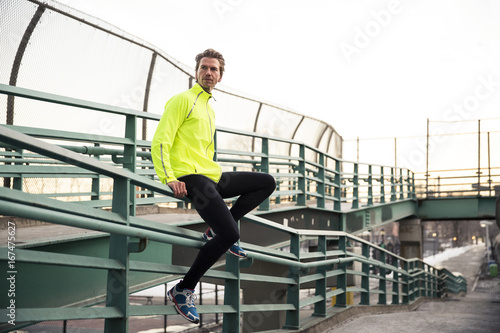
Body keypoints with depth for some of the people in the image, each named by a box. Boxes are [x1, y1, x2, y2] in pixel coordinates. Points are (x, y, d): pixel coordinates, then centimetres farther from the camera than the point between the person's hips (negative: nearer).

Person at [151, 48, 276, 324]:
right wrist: (169, 178, -21)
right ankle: (183, 290, -12)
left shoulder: (210, 110, 25)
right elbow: (160, 142, -10)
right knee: (229, 235, -23)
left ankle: (217, 229, 6)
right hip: (191, 178, -9)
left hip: (213, 176, 9)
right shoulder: (183, 100, -2)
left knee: (267, 182, 10)